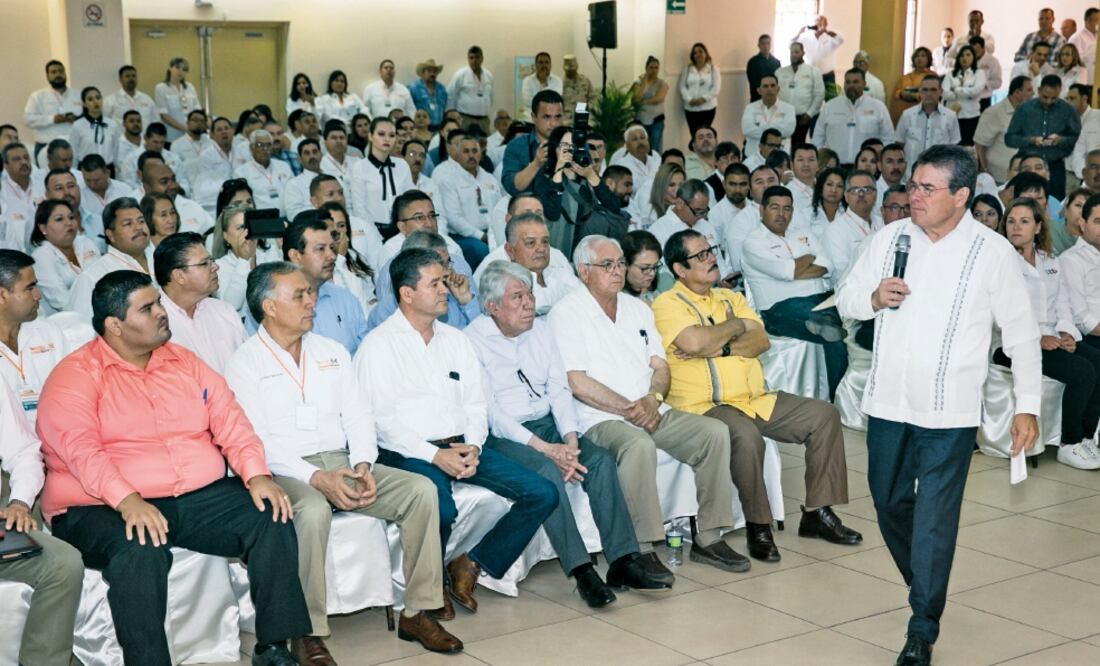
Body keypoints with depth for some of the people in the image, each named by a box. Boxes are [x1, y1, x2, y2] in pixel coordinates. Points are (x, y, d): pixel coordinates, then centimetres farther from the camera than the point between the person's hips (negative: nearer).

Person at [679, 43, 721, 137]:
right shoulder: (687, 69, 12)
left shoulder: (713, 68, 4)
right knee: (694, 135, -1)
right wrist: (689, 99, -13)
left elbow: (716, 88, -5)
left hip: (708, 107, -3)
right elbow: (682, 87, 5)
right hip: (690, 108, 3)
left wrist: (703, 99, -16)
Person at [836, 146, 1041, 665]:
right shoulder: (890, 237, 4)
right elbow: (845, 298, 12)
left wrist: (1027, 406, -4)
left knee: (934, 521, -4)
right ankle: (927, 589, 40)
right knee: (889, 504, 16)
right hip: (888, 403, 5)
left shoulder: (992, 251, -7)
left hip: (948, 412, -4)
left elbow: (1021, 333, -2)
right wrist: (872, 299, -11)